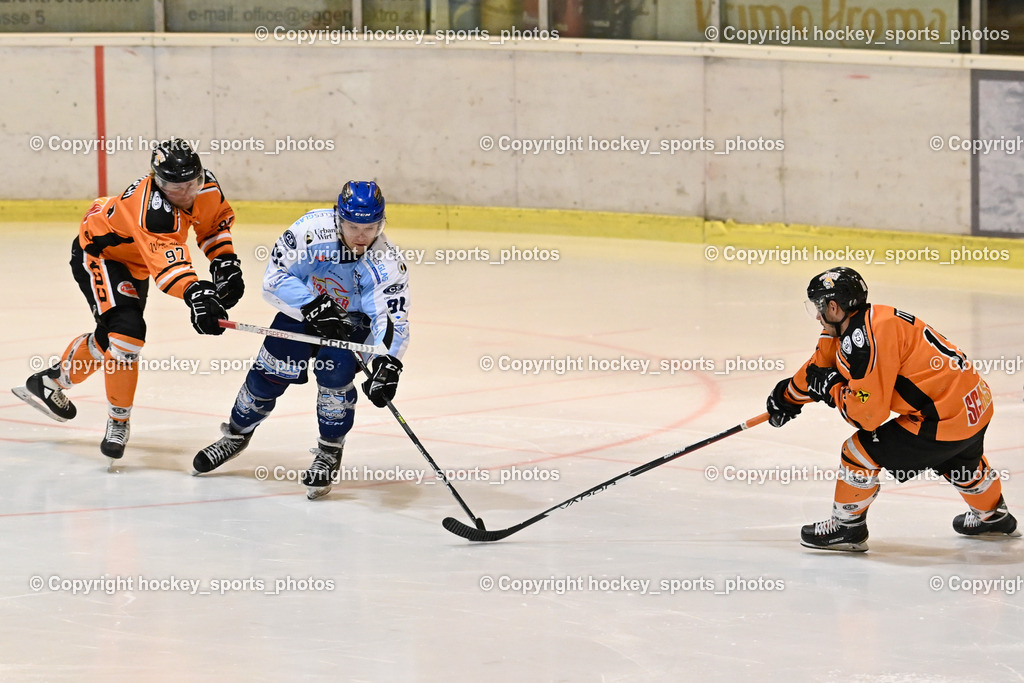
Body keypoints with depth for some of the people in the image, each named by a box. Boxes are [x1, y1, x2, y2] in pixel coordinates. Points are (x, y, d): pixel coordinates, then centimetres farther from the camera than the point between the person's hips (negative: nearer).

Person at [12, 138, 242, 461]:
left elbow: (217, 220, 3)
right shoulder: (152, 207, -42)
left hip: (133, 263, 9)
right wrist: (194, 294, -70)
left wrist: (225, 261, -9)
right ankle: (118, 422, -12)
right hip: (98, 253, -9)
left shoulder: (205, 184, -18)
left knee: (109, 338, 20)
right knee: (126, 329, -25)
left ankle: (50, 381, 42)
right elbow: (166, 259, -55)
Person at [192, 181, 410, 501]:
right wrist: (313, 304, -36)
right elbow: (275, 276, -22)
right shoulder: (312, 228, -29)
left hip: (351, 321, -2)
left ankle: (329, 453, -3)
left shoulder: (387, 264, -31)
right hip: (300, 311, 2)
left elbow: (394, 320, -35)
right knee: (268, 376, 3)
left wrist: (387, 364, -52)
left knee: (334, 373, -25)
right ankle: (237, 434, 32)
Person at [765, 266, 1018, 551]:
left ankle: (847, 528, 13)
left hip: (944, 420, -10)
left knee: (860, 451, -3)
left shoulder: (866, 339, -22)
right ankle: (993, 515, 63)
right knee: (959, 462, 38)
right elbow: (820, 367, 25)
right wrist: (789, 396, 36)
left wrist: (831, 389, -5)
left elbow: (868, 413, -21)